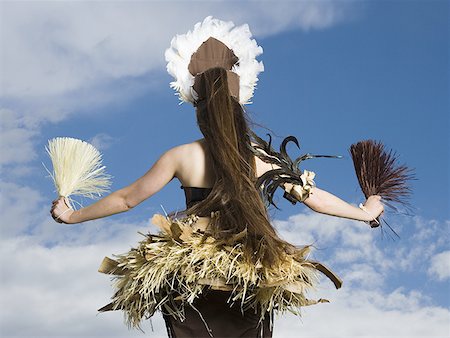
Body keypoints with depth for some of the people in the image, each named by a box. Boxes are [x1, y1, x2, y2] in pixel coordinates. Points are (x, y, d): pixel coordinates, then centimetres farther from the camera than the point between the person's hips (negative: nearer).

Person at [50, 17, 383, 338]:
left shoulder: (181, 157, -4)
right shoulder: (263, 159, -1)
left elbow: (126, 199, 4)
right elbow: (315, 197, 6)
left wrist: (72, 216, 19)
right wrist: (366, 211, 23)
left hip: (191, 285, -1)